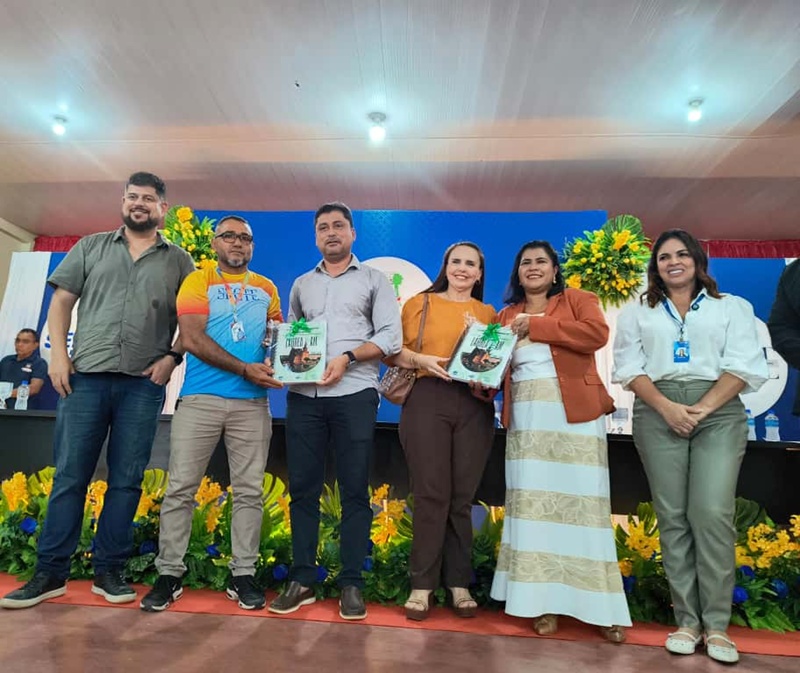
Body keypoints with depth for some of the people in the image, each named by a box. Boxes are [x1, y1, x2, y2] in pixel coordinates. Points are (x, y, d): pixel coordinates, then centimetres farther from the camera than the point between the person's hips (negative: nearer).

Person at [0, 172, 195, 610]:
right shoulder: (91, 247, 14)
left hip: (143, 384, -1)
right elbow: (61, 301, 11)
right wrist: (58, 353, 0)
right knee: (69, 477, 5)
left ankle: (108, 570, 17)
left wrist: (172, 356, -5)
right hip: (85, 377, 1)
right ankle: (50, 573, 17)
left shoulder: (179, 261, 10)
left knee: (126, 480, 4)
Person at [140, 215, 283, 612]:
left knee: (249, 491, 5)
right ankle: (169, 574, 17)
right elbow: (191, 339, -7)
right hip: (200, 399, -2)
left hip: (253, 403, 2)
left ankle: (243, 575, 16)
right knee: (180, 487, 2)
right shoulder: (198, 282, 5)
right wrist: (245, 368, -14)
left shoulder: (267, 289, 15)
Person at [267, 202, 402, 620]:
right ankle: (302, 580, 17)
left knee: (354, 491, 1)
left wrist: (348, 357, -14)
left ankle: (351, 583, 12)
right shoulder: (301, 285, 20)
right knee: (302, 489, 5)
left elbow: (390, 337, -2)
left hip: (354, 395, -3)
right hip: (303, 396, 4)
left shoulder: (374, 279, 9)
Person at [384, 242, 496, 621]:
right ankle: (423, 585, 10)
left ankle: (459, 583, 18)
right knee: (431, 494, -3)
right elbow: (393, 351, 5)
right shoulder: (420, 303, 11)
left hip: (475, 406, 2)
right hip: (427, 400, -2)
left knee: (462, 497, 6)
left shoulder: (489, 314, 17)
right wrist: (421, 359, -13)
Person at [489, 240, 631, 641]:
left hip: (574, 413, -3)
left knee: (580, 501, 0)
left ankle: (600, 606, 12)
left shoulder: (577, 300, 8)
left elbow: (597, 333, -11)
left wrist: (535, 326, -9)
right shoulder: (506, 315, 17)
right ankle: (544, 599, 14)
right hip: (526, 418, 3)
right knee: (534, 503, 3)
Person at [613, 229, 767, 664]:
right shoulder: (637, 312, 15)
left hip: (719, 412, -1)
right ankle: (687, 620, 9)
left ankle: (716, 625, 3)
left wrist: (704, 407, -12)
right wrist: (668, 407, -10)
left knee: (712, 513, -10)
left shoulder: (732, 307, 13)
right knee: (672, 516, 0)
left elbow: (744, 366, 2)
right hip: (658, 414, 1)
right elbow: (629, 368, 4)